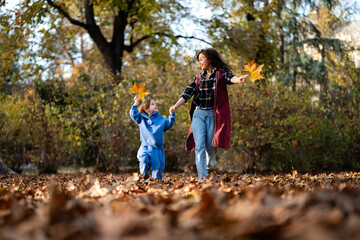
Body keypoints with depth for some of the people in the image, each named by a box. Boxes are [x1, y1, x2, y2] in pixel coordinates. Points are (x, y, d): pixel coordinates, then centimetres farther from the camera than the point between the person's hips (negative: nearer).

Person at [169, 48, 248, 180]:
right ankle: (202, 177, -10)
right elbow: (188, 93, 6)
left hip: (213, 114, -3)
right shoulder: (198, 78, 12)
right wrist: (176, 105, -10)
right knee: (199, 145, -10)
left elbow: (230, 78, -21)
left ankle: (210, 161, 37)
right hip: (199, 114, 3)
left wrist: (239, 79, -45)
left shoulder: (221, 74, 0)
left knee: (210, 146, 0)